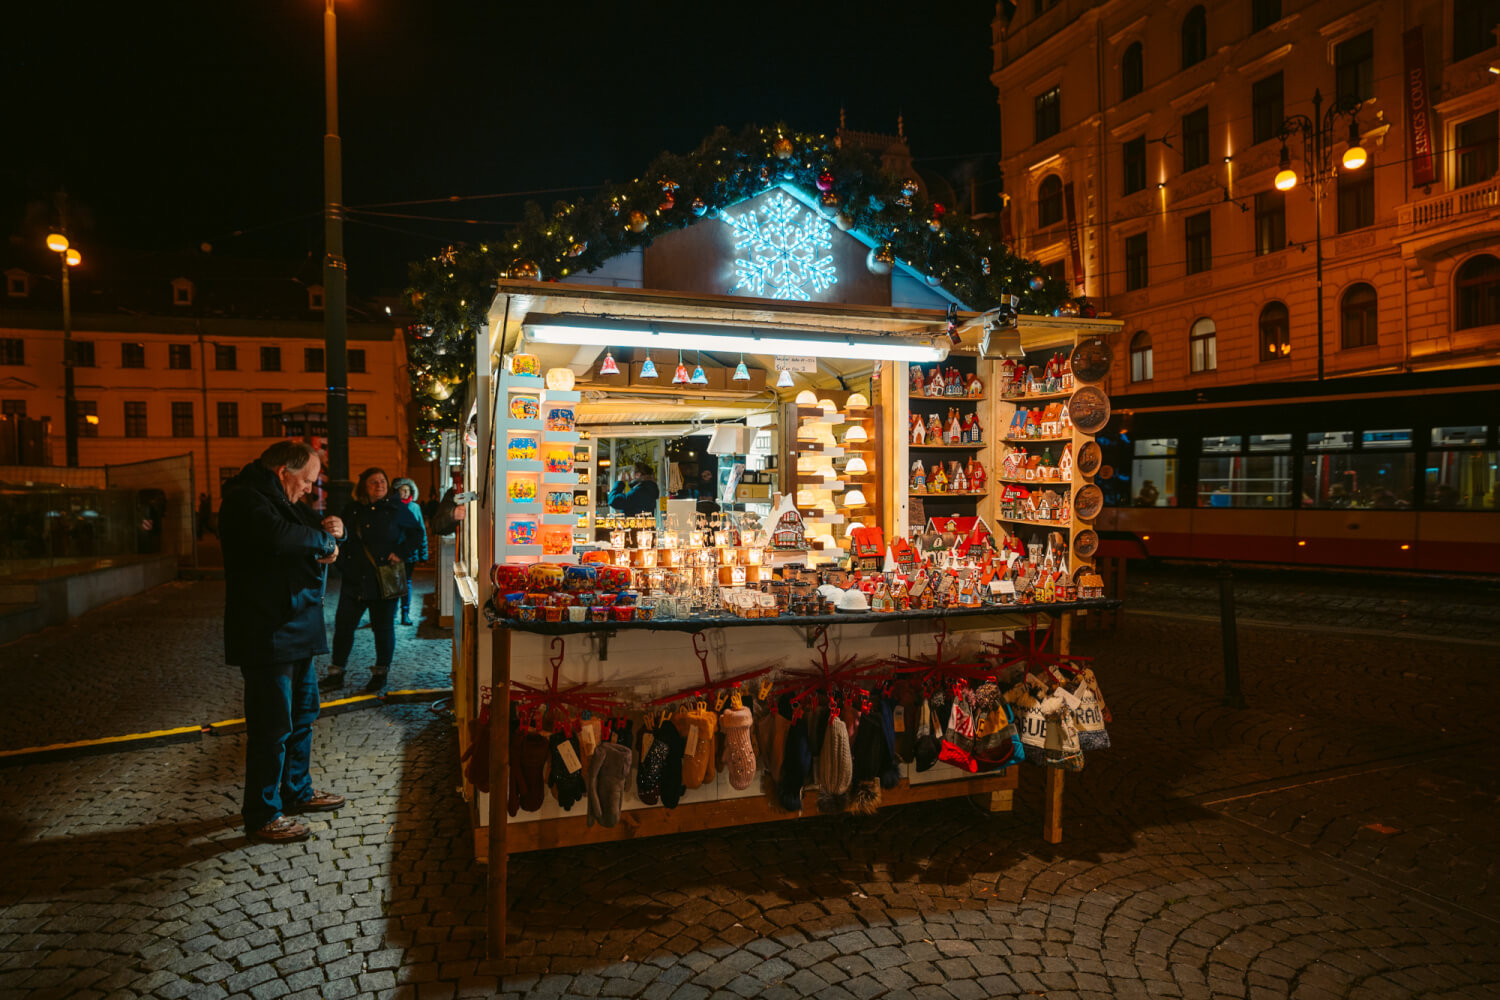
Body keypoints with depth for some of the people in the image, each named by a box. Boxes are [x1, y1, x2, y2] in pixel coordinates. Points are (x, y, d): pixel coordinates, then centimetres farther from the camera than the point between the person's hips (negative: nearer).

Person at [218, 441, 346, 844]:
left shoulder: (280, 499, 17)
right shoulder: (245, 500, -16)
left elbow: (309, 532, 21)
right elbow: (280, 538, -34)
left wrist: (330, 530, -4)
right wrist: (325, 538, -16)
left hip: (295, 628, 11)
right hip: (266, 634, -11)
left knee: (302, 714, 20)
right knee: (273, 726, -4)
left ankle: (297, 791, 35)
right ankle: (261, 816, 8)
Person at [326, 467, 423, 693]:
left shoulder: (396, 508, 0)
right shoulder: (352, 510, 8)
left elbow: (416, 532, 5)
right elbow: (342, 538, 17)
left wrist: (401, 553, -7)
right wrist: (343, 566, 4)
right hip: (354, 580, 3)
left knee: (383, 628, 5)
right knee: (343, 624, 3)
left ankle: (380, 675, 18)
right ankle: (336, 673, 16)